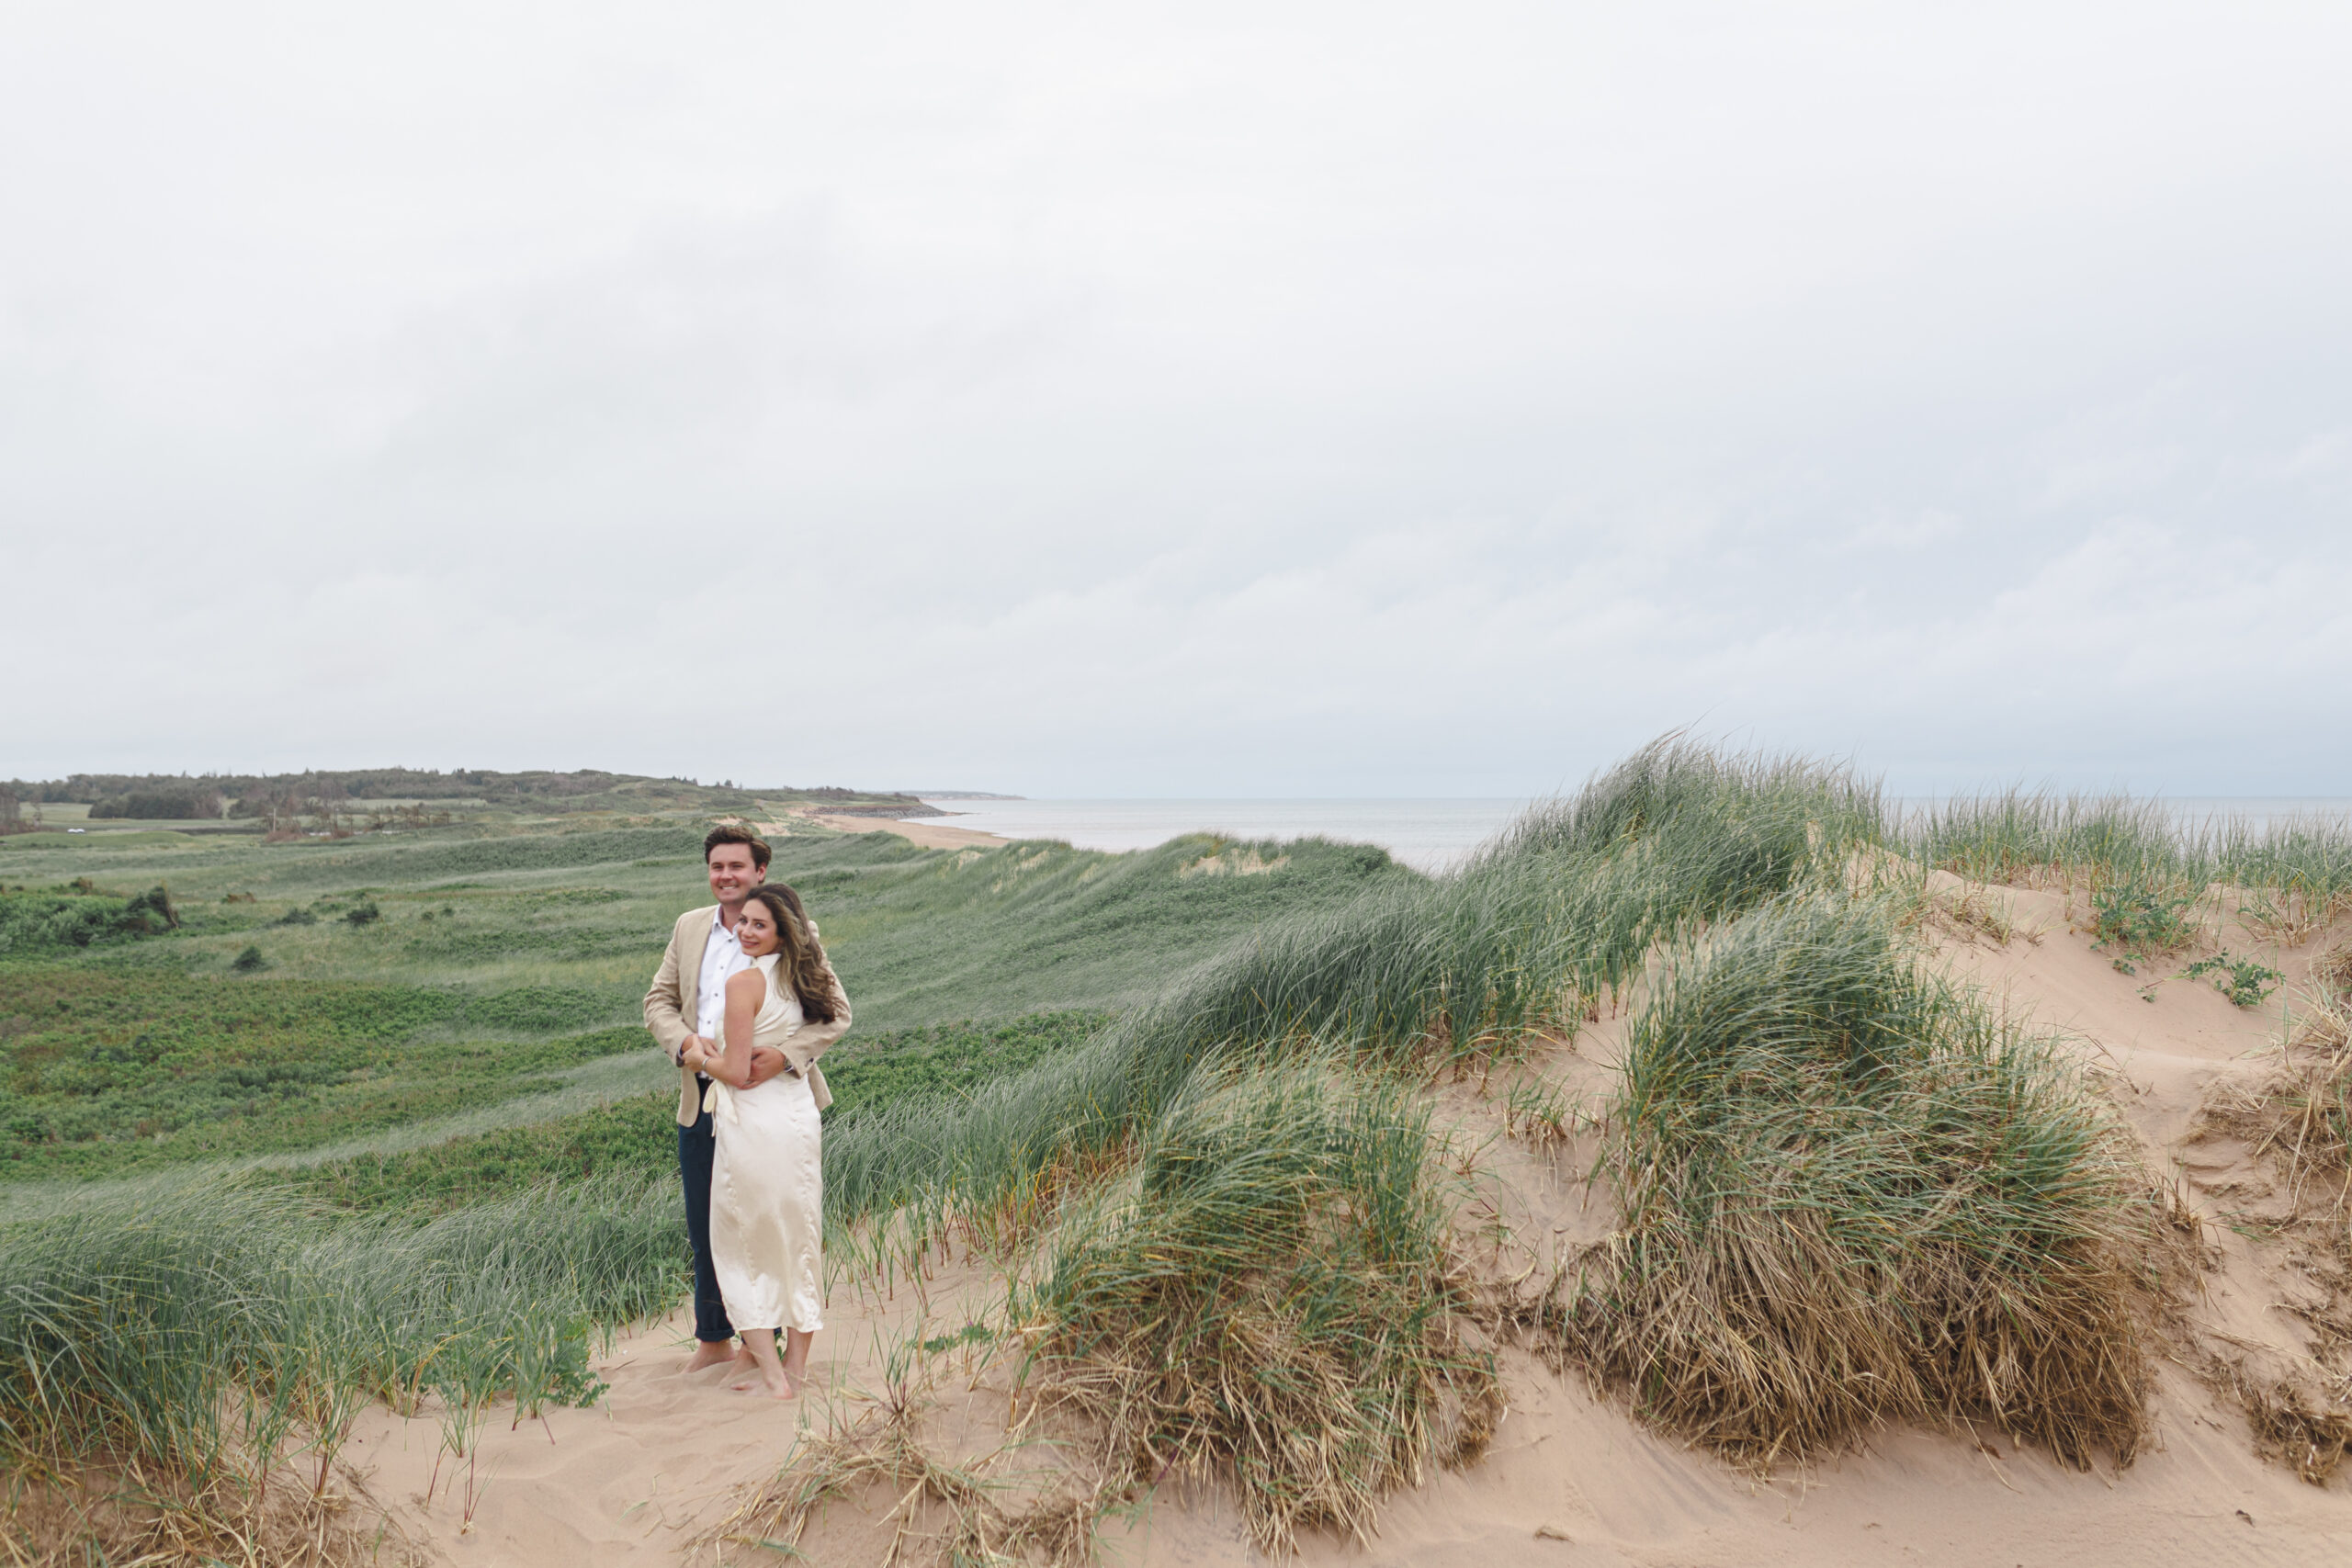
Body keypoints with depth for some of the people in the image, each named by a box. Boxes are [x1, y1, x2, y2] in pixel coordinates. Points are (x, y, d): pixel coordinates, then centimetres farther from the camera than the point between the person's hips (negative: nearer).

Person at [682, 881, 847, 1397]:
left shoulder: (744, 983, -15)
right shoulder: (803, 977, 5)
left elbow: (737, 1072, -15)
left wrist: (699, 1057, 2)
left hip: (752, 1122, -6)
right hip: (799, 1116, 7)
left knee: (741, 1247, 8)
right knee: (798, 1242, 14)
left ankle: (771, 1374, 8)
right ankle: (796, 1366, 23)